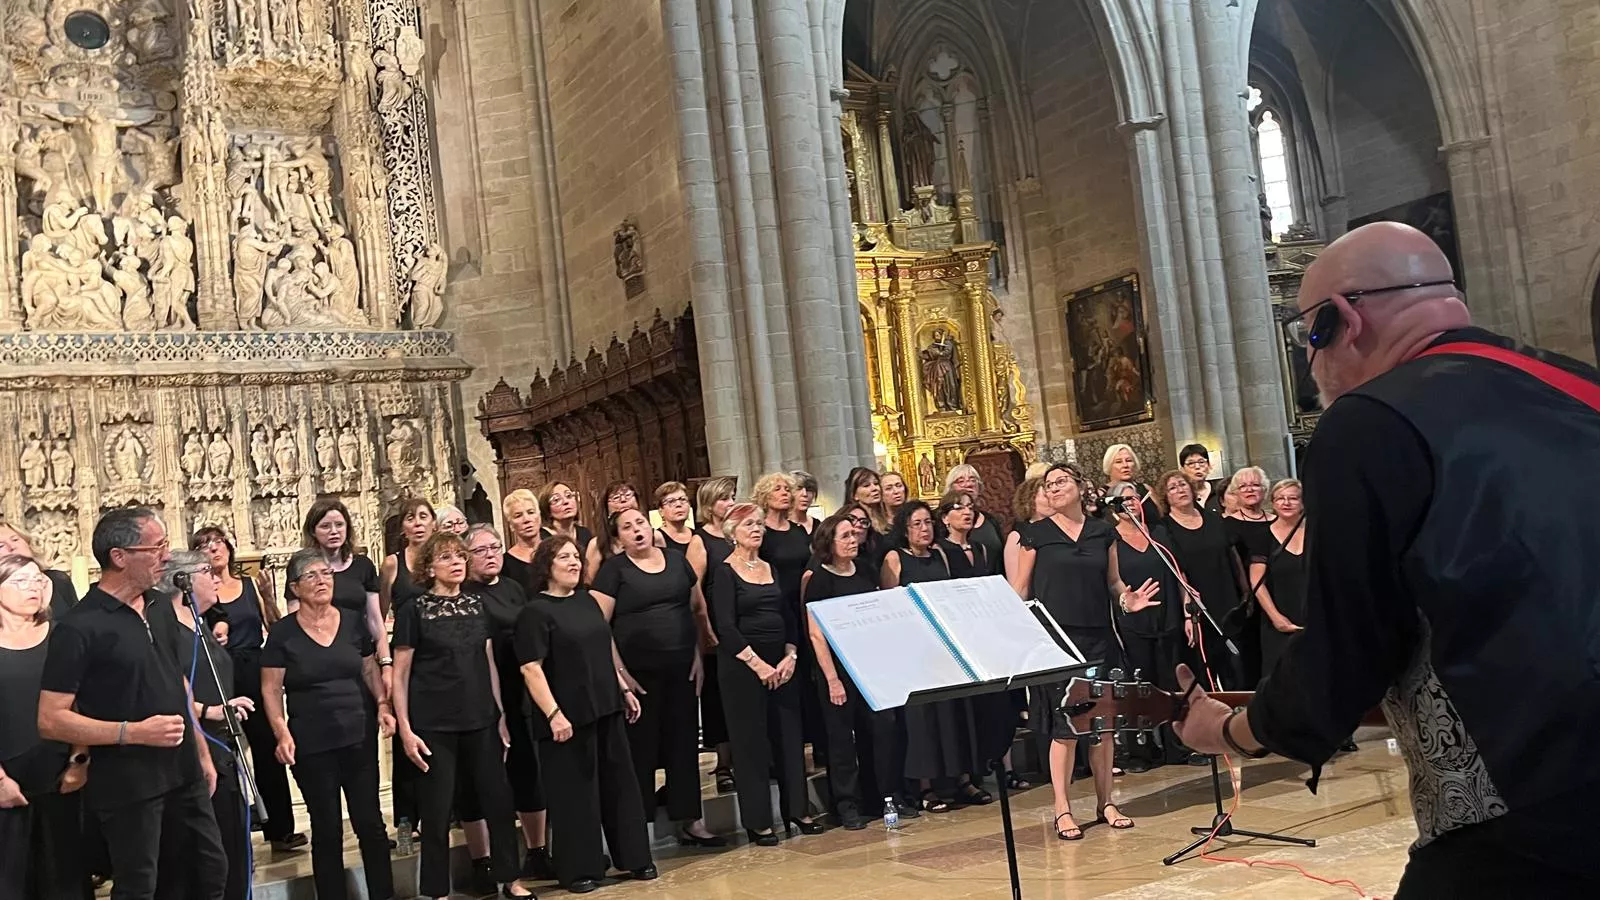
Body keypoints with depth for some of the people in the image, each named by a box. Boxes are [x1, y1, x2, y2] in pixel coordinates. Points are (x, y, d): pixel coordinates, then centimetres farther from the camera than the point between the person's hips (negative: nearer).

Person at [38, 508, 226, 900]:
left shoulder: (158, 610, 8)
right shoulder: (80, 627, -16)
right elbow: (51, 721, -19)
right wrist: (135, 732, -24)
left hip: (183, 773, 7)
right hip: (128, 785, -7)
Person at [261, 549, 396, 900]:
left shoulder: (353, 622, 4)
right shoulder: (283, 633, -4)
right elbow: (271, 689, -3)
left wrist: (382, 704, -2)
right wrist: (282, 734, -13)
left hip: (359, 736, 2)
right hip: (311, 744, -2)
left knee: (370, 822, 5)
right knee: (327, 829, 6)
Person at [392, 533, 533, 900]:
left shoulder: (476, 604, 8)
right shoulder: (413, 610, -5)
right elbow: (399, 674, -4)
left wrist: (501, 713, 9)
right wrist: (405, 729, -10)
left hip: (481, 720, 4)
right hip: (434, 725, -4)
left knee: (498, 799, 7)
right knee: (437, 810, 2)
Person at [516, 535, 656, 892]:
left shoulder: (587, 601, 11)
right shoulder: (536, 612, -11)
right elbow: (531, 668, -17)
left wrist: (624, 690, 18)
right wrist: (553, 714, -24)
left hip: (607, 708, 7)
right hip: (569, 716, -7)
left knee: (620, 782, 13)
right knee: (576, 790, 1)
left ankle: (634, 857, 24)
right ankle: (579, 870, 13)